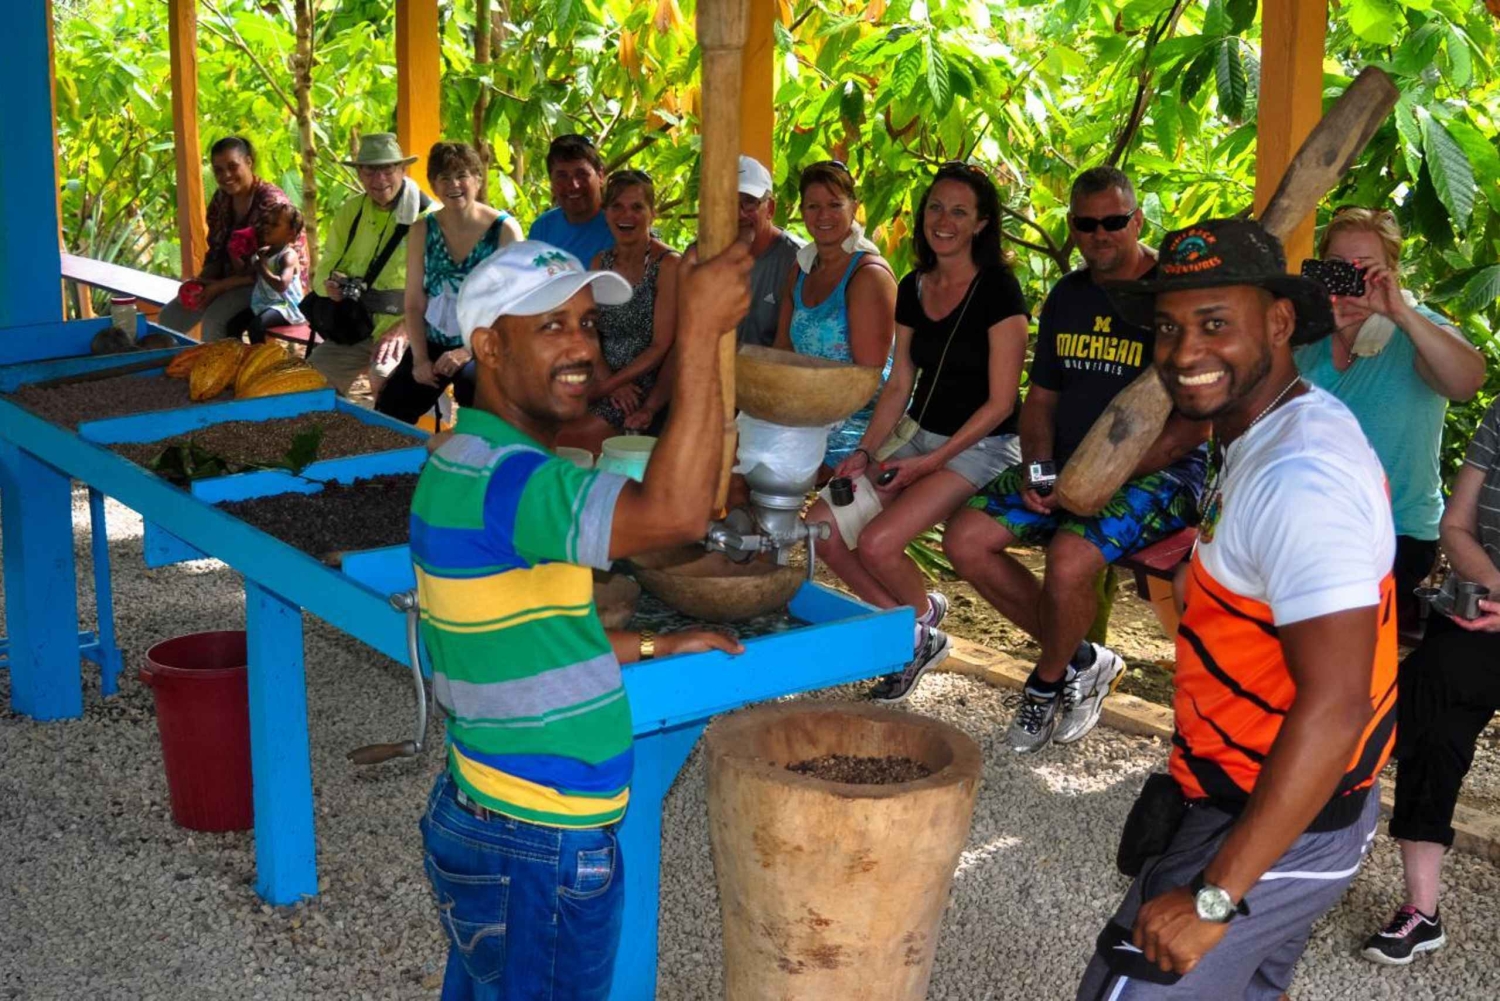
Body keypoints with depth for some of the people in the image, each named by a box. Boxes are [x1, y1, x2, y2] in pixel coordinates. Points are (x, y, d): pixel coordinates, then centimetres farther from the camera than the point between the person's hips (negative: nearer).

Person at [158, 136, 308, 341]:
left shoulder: (270, 202, -18)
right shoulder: (221, 200, 4)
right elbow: (217, 254, 10)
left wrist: (221, 285, -23)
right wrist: (200, 280, -11)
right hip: (234, 279, 8)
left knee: (214, 318, -30)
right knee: (170, 317, -4)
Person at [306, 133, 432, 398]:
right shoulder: (350, 211, 11)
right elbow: (326, 265, 16)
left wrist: (404, 328, -25)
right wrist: (329, 284, -10)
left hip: (405, 329, -6)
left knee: (383, 375, -33)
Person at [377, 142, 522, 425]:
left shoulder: (504, 229, -6)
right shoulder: (423, 230, 5)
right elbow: (415, 303, 4)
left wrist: (468, 351, -18)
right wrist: (420, 358, -8)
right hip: (433, 344, 4)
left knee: (471, 379, -35)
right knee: (387, 416, -10)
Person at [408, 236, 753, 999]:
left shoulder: (476, 463, 8)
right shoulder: (496, 477, -26)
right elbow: (673, 513, -40)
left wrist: (654, 646, 15)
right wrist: (701, 331, -36)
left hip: (484, 817, 10)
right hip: (539, 851, -10)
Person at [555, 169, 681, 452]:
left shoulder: (668, 264, -8)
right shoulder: (600, 262, 11)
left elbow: (661, 347, -11)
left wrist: (603, 387, -13)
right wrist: (609, 383, -10)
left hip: (646, 388, -5)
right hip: (607, 383, 6)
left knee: (568, 439, -25)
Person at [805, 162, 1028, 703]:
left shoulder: (998, 291, -13)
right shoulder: (913, 289, 7)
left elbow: (1000, 401, -14)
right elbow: (900, 384, 13)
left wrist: (931, 462, -16)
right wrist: (865, 452, 0)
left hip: (981, 446, -7)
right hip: (920, 436, 7)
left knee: (877, 541, -23)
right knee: (823, 524, -7)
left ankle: (924, 615, 10)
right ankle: (912, 635, 8)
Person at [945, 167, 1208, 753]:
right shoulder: (1067, 297, 12)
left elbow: (1195, 424, -15)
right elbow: (1041, 397, 18)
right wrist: (1037, 467, -3)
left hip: (1158, 471, -7)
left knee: (1070, 558, -32)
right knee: (965, 540, -9)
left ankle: (1048, 681, 0)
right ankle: (1080, 661, 5)